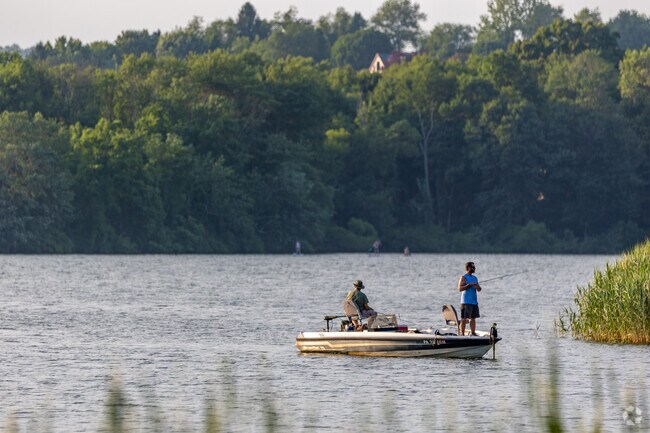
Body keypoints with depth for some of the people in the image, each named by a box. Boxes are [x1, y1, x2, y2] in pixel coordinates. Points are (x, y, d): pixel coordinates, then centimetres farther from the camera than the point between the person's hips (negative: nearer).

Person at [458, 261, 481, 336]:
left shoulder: (475, 278, 17)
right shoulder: (463, 278, -5)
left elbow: (479, 290, 19)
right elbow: (460, 288, -15)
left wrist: (477, 286, -4)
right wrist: (469, 285, -20)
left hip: (474, 301, 7)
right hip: (466, 302, -7)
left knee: (473, 318, 7)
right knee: (464, 318, -7)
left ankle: (473, 333, 11)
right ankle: (462, 333, -7)